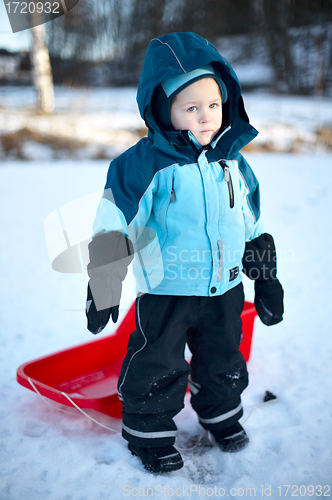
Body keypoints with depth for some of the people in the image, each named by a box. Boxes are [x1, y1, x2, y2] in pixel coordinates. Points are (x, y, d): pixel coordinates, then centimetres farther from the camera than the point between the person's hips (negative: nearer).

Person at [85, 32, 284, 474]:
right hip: (166, 292, -4)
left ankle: (221, 412, 49)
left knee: (224, 361, 22)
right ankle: (150, 432, 34)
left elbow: (253, 227, 11)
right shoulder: (147, 163, -17)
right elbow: (113, 227, -15)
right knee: (158, 369, 9)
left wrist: (267, 281, 14)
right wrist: (103, 291, -15)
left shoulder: (233, 161, 1)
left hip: (225, 288, 5)